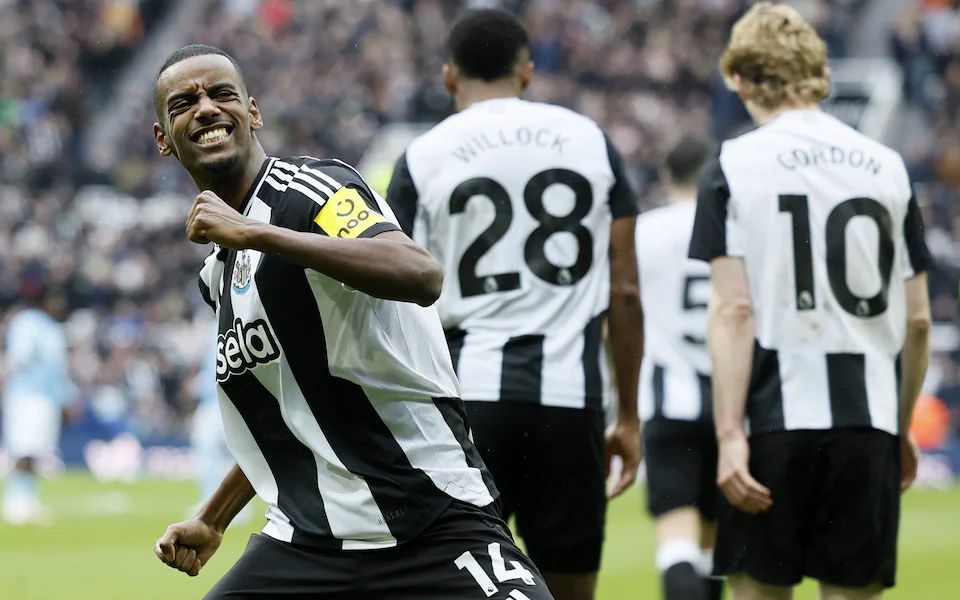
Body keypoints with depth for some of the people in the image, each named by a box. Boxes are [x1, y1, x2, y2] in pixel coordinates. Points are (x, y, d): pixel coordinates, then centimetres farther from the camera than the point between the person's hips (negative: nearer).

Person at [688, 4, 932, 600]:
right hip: (867, 418, 3)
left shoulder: (734, 167, 0)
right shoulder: (887, 167, 10)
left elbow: (733, 310, -8)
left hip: (774, 417, -2)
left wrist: (730, 433, -10)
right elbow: (918, 320, 10)